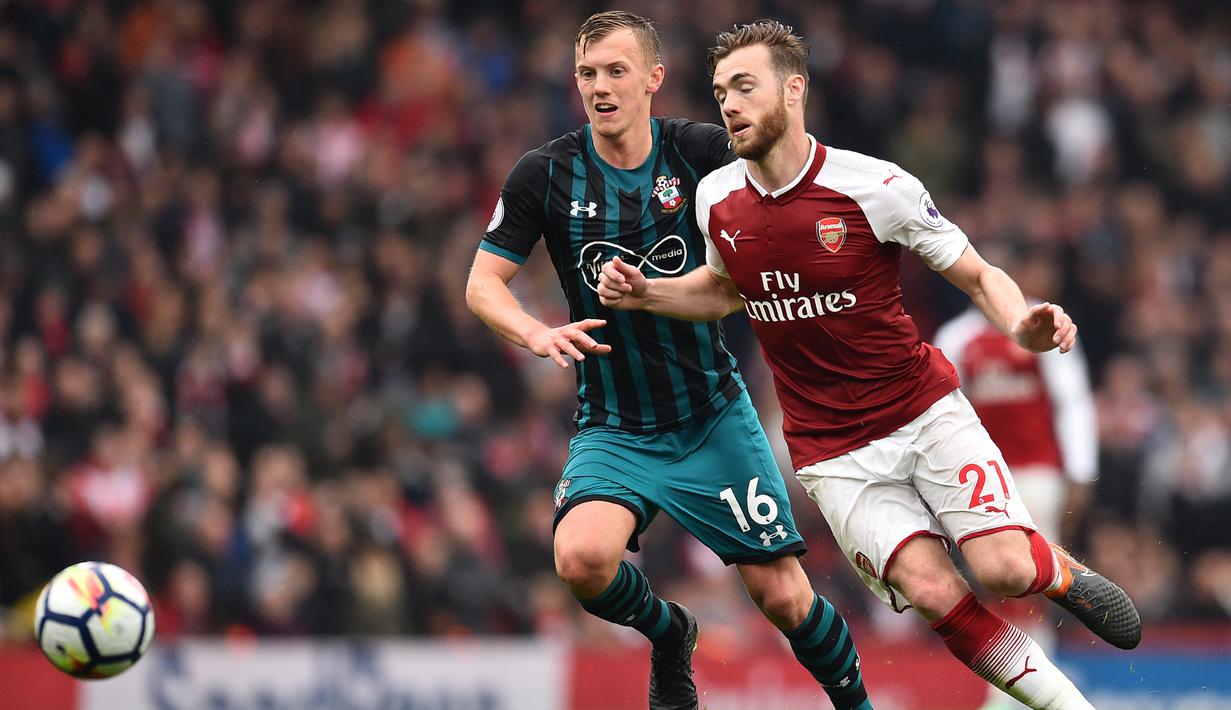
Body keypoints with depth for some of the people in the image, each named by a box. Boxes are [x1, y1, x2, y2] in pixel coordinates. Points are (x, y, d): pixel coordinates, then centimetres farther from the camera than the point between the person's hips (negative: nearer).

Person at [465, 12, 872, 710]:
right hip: (614, 430, 0)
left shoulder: (703, 151, -8)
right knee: (583, 558, -26)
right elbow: (483, 283, -3)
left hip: (715, 416, 0)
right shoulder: (547, 174, -7)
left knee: (784, 596, -2)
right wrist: (540, 334, -23)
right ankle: (670, 636, 7)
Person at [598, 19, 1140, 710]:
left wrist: (1023, 324, -25)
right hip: (834, 452, 2)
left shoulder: (877, 186, -13)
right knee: (934, 591, -20)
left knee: (1005, 569, -20)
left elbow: (980, 275, -4)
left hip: (926, 412, -2)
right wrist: (645, 293, 5)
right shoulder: (716, 200, 1)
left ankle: (1061, 572, 17)